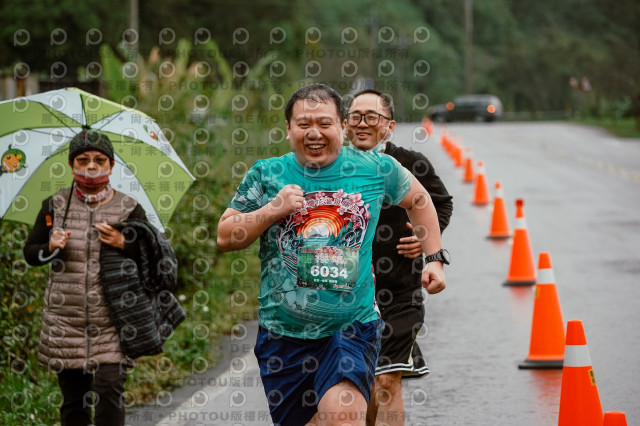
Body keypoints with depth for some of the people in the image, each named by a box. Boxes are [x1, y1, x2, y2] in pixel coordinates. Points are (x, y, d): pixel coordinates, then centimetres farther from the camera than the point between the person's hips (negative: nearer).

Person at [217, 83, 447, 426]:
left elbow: (418, 200, 22)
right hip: (284, 333, 2)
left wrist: (434, 260, 16)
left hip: (353, 325, -2)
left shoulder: (376, 169, 3)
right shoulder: (266, 175, 3)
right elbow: (225, 237, 3)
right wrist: (273, 210, -11)